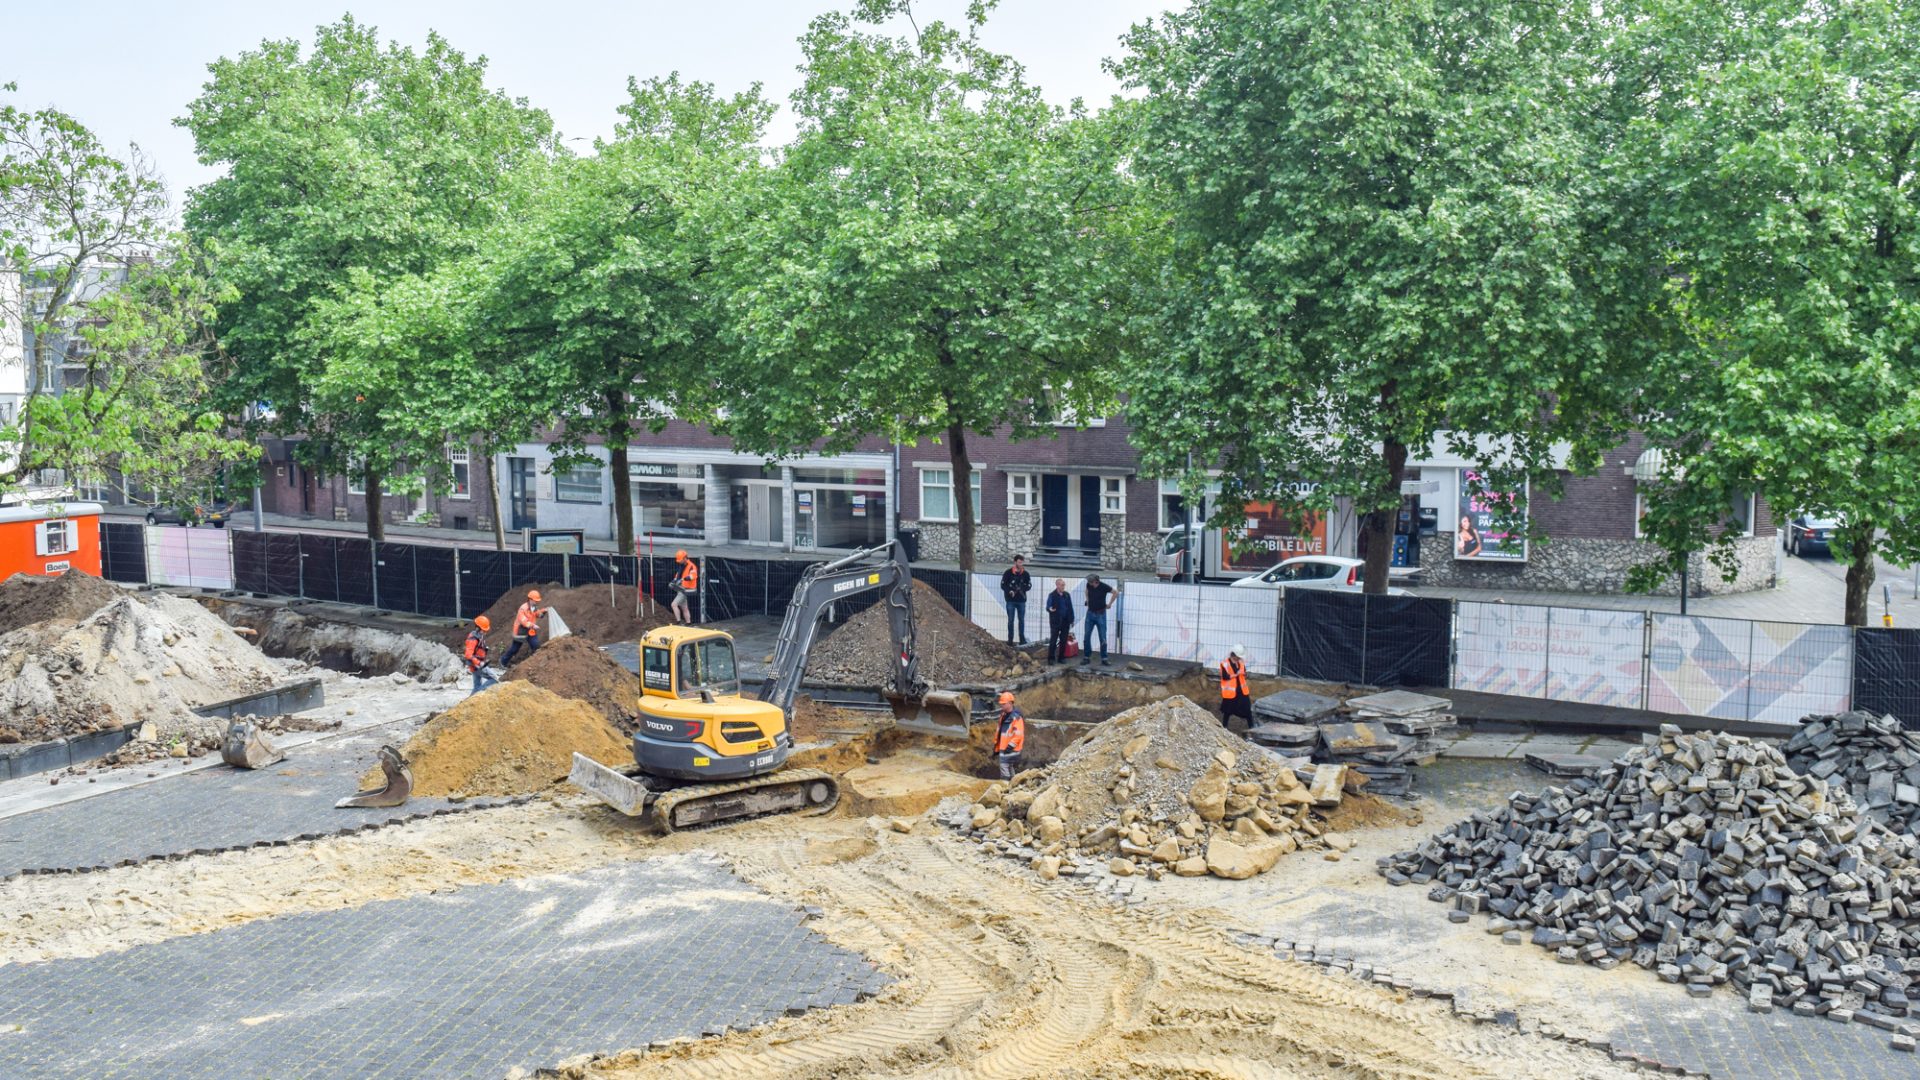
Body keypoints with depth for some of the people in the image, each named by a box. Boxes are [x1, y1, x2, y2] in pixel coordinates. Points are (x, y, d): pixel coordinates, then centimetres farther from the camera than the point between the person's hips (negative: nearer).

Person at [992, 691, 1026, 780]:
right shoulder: (1003, 716, 14)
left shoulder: (1016, 717, -14)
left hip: (1011, 751, -9)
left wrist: (1010, 746, -23)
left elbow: (1019, 735, -20)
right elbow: (999, 733, 20)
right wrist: (996, 749, 19)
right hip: (1003, 750, 9)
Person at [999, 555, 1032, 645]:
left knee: (1021, 620, 6)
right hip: (1011, 600, -2)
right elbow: (1003, 585, -2)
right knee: (1011, 620, 3)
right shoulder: (1008, 572, -4)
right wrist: (1009, 591, -18)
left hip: (1021, 600, 2)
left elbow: (1029, 586, 7)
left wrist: (1022, 589, -13)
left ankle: (1022, 639, 11)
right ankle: (1010, 639, 8)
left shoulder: (1025, 574, 3)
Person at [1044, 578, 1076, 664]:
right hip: (1055, 621, -4)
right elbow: (1048, 607, -9)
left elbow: (1070, 608, 13)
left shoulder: (1067, 595, 8)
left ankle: (1061, 657, 16)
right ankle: (1051, 658, 5)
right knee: (1053, 640, -2)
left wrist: (1072, 620, 11)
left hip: (1065, 621, 4)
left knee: (1064, 641, 7)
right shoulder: (1052, 595, -6)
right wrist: (1050, 609, -33)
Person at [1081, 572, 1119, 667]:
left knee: (1103, 638, 0)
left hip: (1100, 614, -4)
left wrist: (1109, 604, -1)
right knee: (1086, 636, 2)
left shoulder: (1104, 587, -17)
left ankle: (1104, 660, 6)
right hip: (1090, 613, 4)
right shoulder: (1089, 585, -5)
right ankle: (1086, 658, 11)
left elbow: (1116, 592, -4)